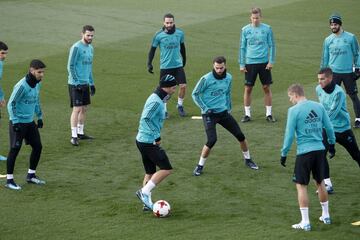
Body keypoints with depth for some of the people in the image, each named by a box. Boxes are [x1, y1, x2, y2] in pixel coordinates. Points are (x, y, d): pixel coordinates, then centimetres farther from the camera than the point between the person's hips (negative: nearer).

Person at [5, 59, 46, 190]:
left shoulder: (37, 83, 5)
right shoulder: (21, 86, -20)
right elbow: (11, 103, -17)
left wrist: (40, 117, 19)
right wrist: (15, 122, -19)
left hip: (30, 122, 8)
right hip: (18, 123, -8)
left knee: (37, 146, 8)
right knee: (15, 150, -6)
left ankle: (31, 175, 23)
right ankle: (9, 180, 1)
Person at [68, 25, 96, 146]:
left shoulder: (90, 48, 13)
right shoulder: (76, 48, -12)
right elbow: (70, 66, -13)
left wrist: (92, 83, 20)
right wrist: (76, 82, -17)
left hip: (85, 84, 8)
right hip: (75, 84, -8)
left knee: (84, 108, 11)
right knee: (77, 109, -9)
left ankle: (80, 133, 21)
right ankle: (73, 136, -6)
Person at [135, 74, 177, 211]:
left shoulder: (157, 98, 12)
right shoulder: (156, 102, -19)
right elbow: (145, 119, -27)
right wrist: (156, 136, -25)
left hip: (143, 140, 10)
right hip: (149, 142, -10)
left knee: (150, 172, 15)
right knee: (166, 169, -8)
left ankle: (147, 203, 19)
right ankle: (144, 192, -7)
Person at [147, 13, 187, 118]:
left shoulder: (180, 33, -2)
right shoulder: (158, 35, -10)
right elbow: (152, 49, -1)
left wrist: (184, 60, 24)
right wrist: (149, 64, -8)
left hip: (178, 65, 2)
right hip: (165, 66, -2)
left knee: (183, 86, -7)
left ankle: (180, 105, 17)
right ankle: (164, 110, 21)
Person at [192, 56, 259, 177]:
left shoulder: (228, 78, 2)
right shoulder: (206, 79, -15)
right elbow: (195, 94, -6)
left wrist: (228, 108, 15)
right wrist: (205, 108, -11)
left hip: (223, 112, 5)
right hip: (210, 114, -5)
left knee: (240, 135, 4)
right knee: (212, 140, -20)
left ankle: (247, 159, 27)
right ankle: (200, 166, -2)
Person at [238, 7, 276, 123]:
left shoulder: (267, 29, 0)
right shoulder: (245, 30, 2)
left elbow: (272, 46, 4)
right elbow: (242, 47, 6)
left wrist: (271, 61, -4)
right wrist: (241, 64, 2)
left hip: (264, 62, 0)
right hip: (250, 63, 0)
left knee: (266, 88, 3)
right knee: (248, 88, 1)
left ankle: (269, 114, 12)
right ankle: (247, 114, 10)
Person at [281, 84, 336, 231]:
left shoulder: (294, 110, -10)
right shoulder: (318, 106, 4)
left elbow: (289, 135, -9)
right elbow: (329, 127, 10)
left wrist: (284, 154, 1)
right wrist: (332, 144, 25)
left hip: (304, 152, -5)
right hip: (320, 150, 5)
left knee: (301, 186, 3)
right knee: (320, 182, 21)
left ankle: (305, 222, 3)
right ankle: (326, 216, 30)